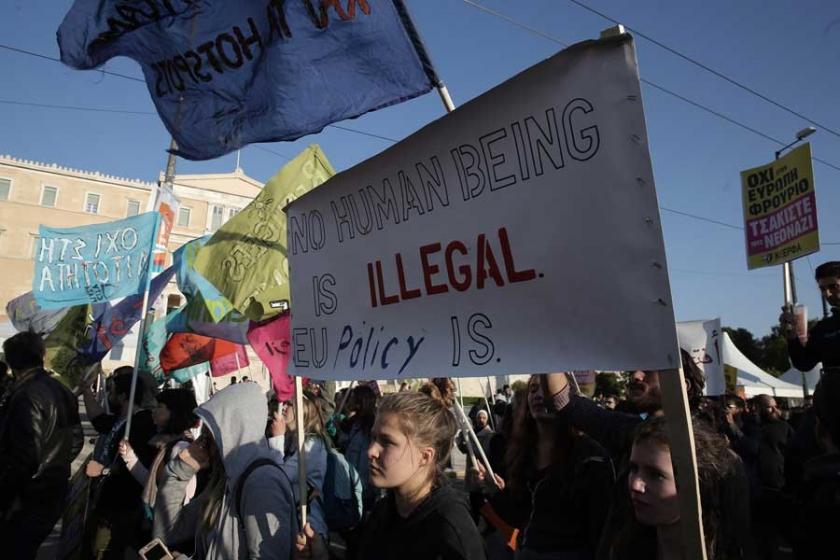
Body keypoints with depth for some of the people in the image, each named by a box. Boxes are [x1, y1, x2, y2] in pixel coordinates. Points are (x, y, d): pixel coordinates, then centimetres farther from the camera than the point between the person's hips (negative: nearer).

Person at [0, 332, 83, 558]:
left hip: (26, 501, -8)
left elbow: (25, 457, -23)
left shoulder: (25, 396, -20)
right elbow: (76, 441, 13)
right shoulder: (63, 392, 5)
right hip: (53, 495, 8)